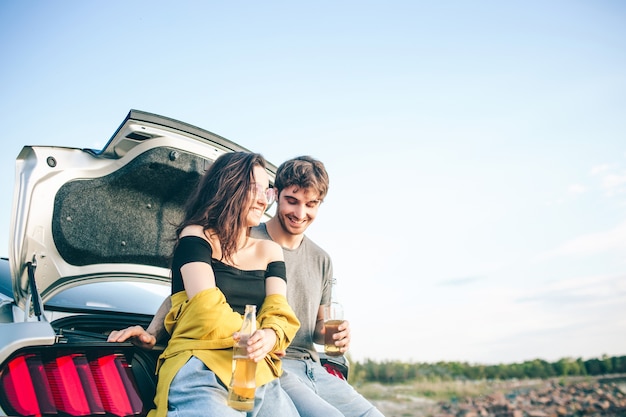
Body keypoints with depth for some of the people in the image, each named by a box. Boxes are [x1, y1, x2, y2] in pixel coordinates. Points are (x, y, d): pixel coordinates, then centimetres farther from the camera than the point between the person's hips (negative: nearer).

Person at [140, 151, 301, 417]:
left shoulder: (270, 251, 16)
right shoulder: (196, 237, 2)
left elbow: (280, 314, 4)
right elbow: (209, 313, -10)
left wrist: (270, 336, -17)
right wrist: (255, 332, 1)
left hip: (260, 378, 5)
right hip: (200, 375, -5)